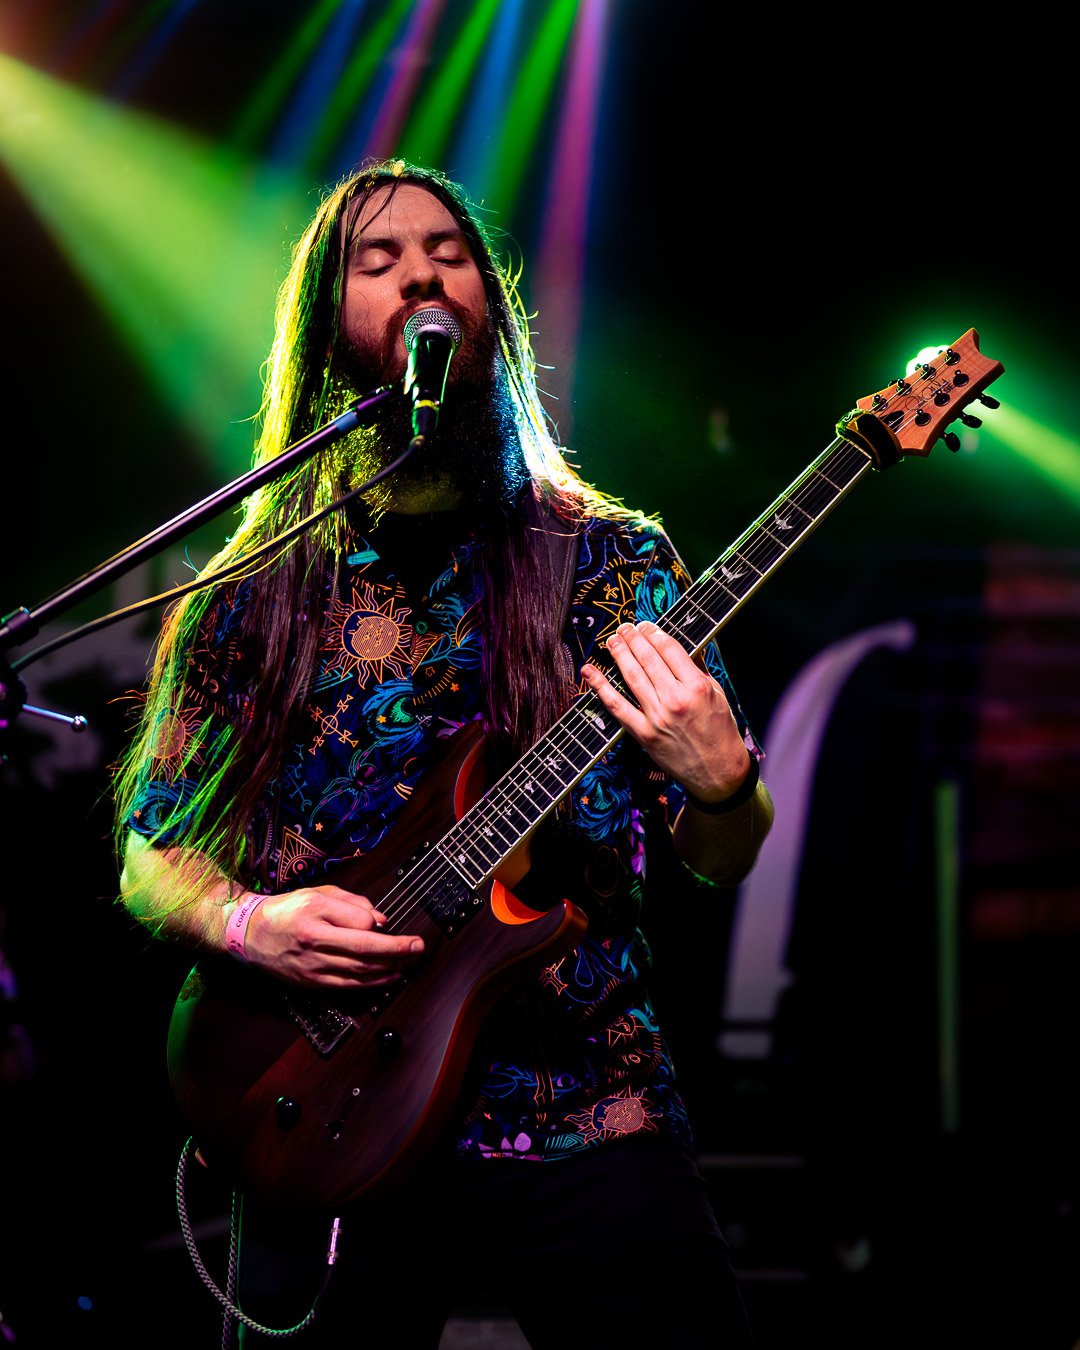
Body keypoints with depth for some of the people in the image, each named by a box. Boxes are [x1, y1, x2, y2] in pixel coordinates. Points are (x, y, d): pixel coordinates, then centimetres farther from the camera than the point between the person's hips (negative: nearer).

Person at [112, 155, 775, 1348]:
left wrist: (718, 781, -23)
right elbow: (149, 856, 9)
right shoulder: (248, 594, 4)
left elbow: (722, 863, -1)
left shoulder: (613, 562, 2)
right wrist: (245, 925, -12)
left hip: (589, 1130, 0)